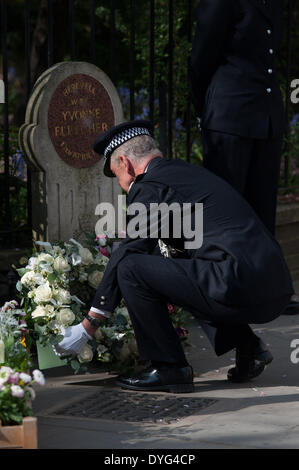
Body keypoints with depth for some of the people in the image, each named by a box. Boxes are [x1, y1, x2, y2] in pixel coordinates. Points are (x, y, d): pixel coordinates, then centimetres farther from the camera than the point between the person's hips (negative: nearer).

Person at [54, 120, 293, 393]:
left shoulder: (150, 188, -2)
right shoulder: (188, 171, 25)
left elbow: (126, 256, -1)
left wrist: (87, 328, 7)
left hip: (239, 287, -9)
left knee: (129, 268, -6)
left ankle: (169, 368, 2)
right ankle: (248, 347, 20)